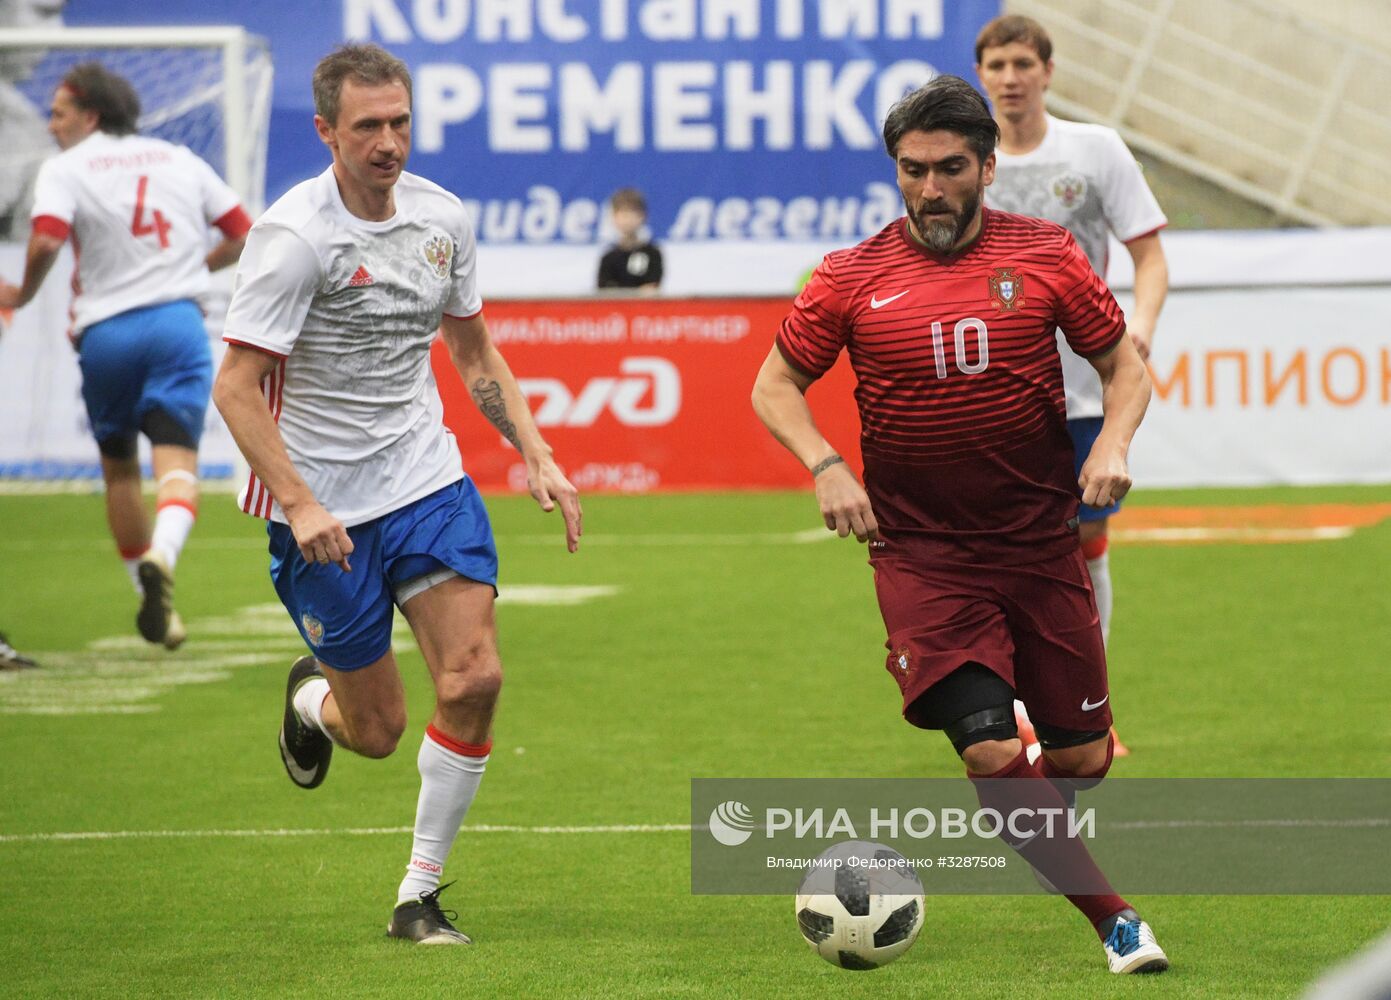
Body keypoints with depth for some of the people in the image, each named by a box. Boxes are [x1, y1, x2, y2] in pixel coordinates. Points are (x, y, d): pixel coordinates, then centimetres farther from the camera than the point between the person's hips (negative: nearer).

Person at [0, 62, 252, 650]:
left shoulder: (64, 170, 1)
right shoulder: (179, 160, 15)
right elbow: (244, 236, 17)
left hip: (106, 334, -2)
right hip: (178, 324, 2)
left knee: (118, 467, 16)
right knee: (177, 458, -9)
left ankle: (150, 600, 18)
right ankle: (161, 557, -38)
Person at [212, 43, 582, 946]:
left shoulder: (442, 218, 2)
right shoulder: (294, 237, -17)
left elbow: (474, 353, 17)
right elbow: (236, 388, -18)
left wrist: (537, 456, 6)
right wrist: (299, 504, -28)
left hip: (426, 478, 5)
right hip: (324, 511, -5)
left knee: (474, 678, -13)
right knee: (377, 730, 3)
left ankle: (421, 895, 3)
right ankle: (313, 700, 43)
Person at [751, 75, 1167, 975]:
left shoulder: (1046, 255, 0)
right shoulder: (853, 279, -2)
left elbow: (1125, 366, 9)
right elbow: (775, 387, 7)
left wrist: (1114, 443, -10)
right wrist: (827, 468, -10)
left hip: (1040, 541, 2)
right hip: (920, 553, -2)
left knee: (1084, 756, 6)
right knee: (991, 752, -17)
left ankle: (1046, 835, 42)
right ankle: (1114, 918, -7)